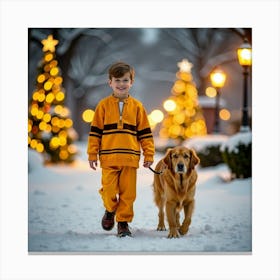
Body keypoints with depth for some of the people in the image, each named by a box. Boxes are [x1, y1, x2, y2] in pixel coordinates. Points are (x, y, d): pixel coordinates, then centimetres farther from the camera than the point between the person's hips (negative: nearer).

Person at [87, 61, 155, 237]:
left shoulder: (137, 106, 6)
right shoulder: (104, 105, 4)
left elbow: (145, 133, 9)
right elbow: (95, 131, 6)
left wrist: (149, 155, 4)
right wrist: (93, 154, 2)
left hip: (130, 158, 1)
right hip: (108, 157, -1)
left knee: (128, 193, 2)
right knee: (109, 191, -4)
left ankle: (123, 221, 17)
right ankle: (110, 210, 27)